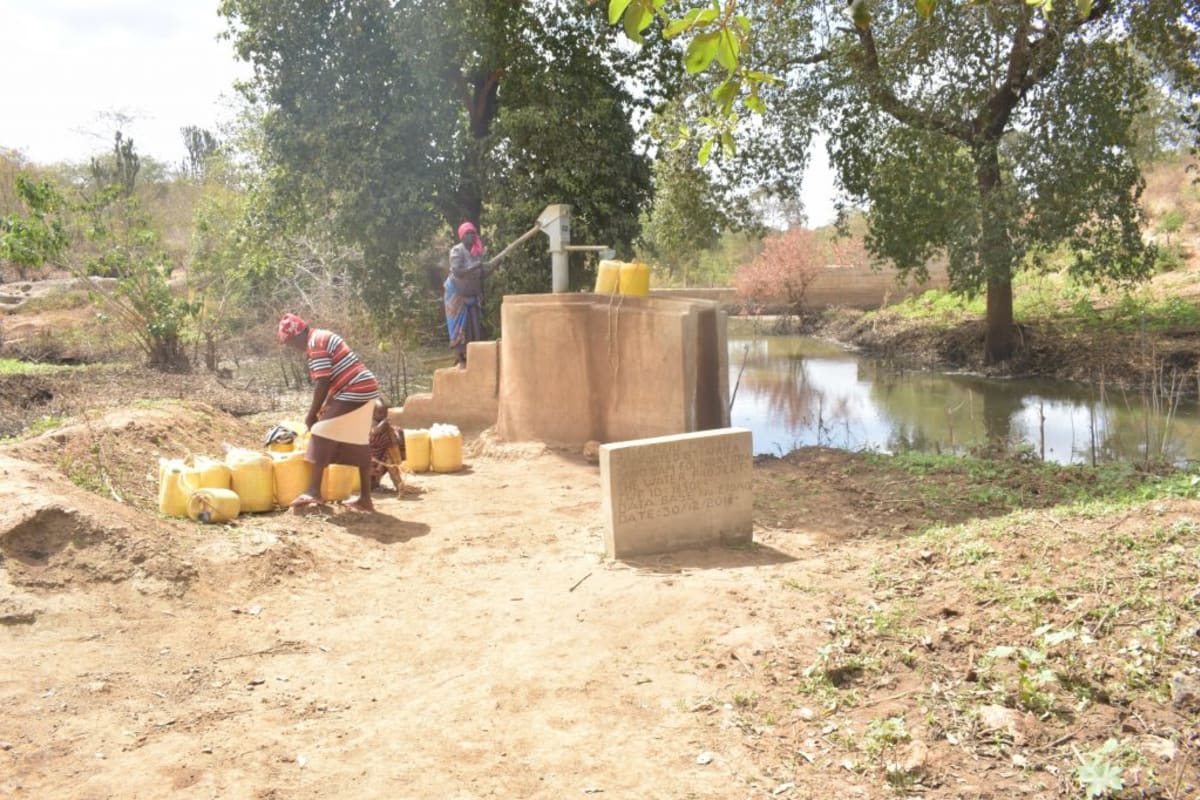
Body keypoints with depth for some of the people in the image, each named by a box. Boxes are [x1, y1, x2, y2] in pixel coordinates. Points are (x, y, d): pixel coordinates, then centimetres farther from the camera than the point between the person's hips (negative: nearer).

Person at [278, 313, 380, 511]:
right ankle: (365, 498, 15)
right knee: (358, 443, 12)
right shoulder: (322, 338, 19)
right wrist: (324, 409, 23)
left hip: (354, 393, -10)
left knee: (323, 436, -6)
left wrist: (312, 415, -9)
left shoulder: (315, 343, -12)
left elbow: (323, 383, -17)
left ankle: (314, 491, -6)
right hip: (363, 391, 10)